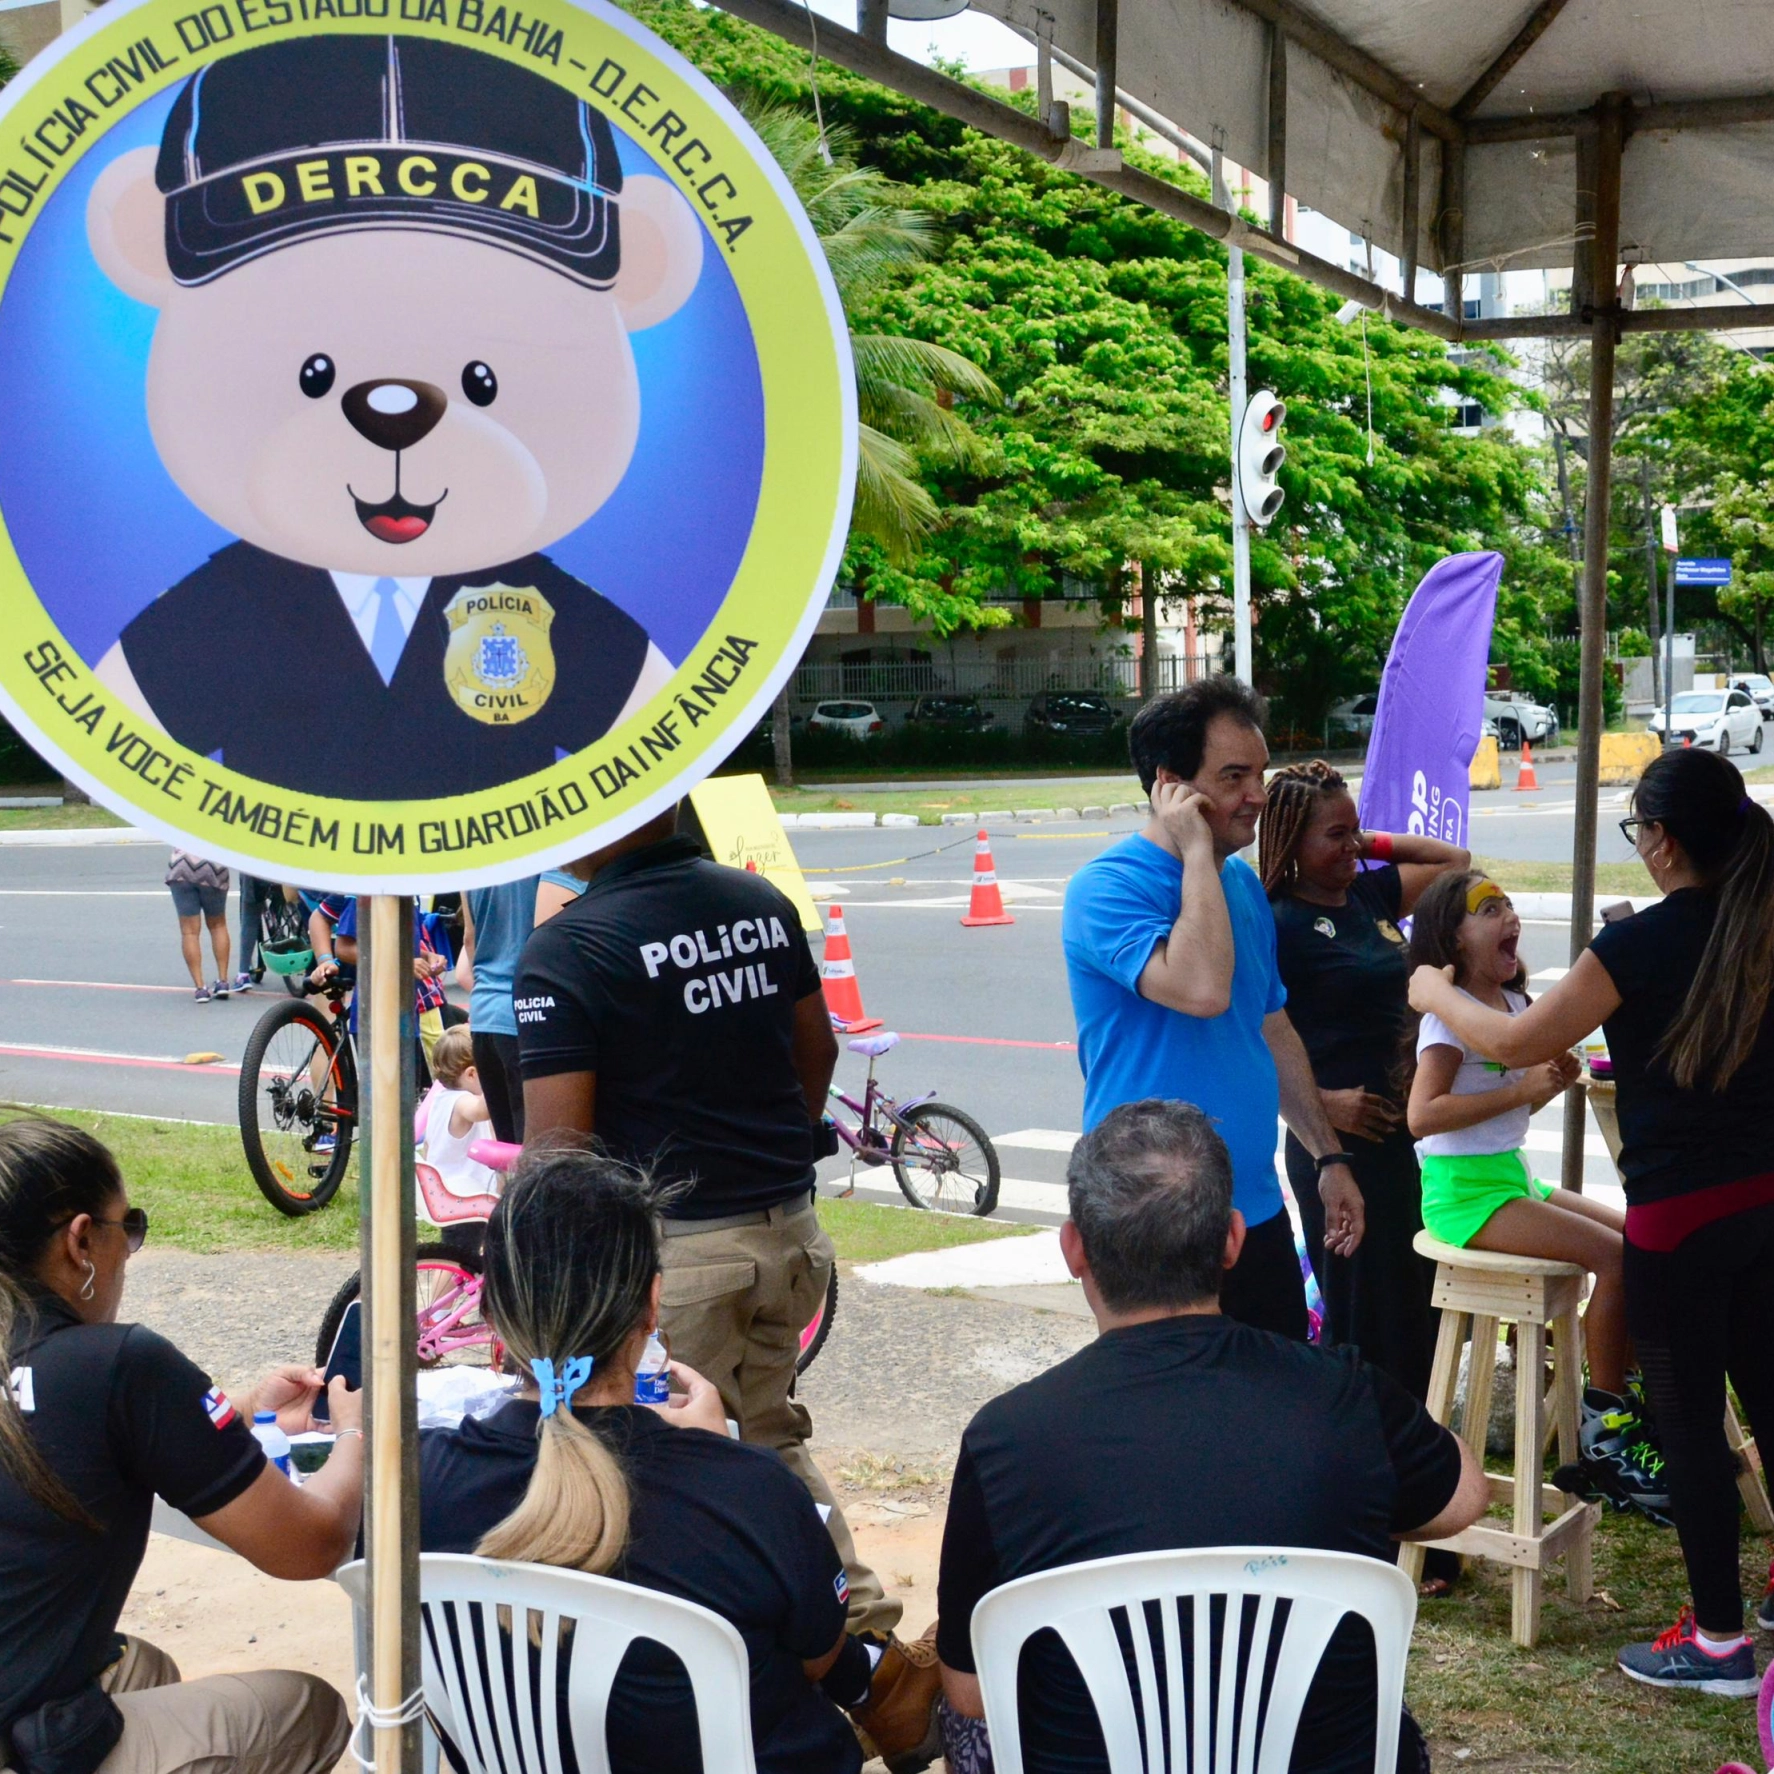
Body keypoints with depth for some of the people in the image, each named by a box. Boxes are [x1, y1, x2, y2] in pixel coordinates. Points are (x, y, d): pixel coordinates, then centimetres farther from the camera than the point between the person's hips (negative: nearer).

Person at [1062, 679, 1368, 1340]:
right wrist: (1198, 851, -23)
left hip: (1258, 1213, 8)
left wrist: (1329, 1158, 18)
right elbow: (1201, 989, -32)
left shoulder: (1244, 884, 10)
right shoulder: (1108, 887, -15)